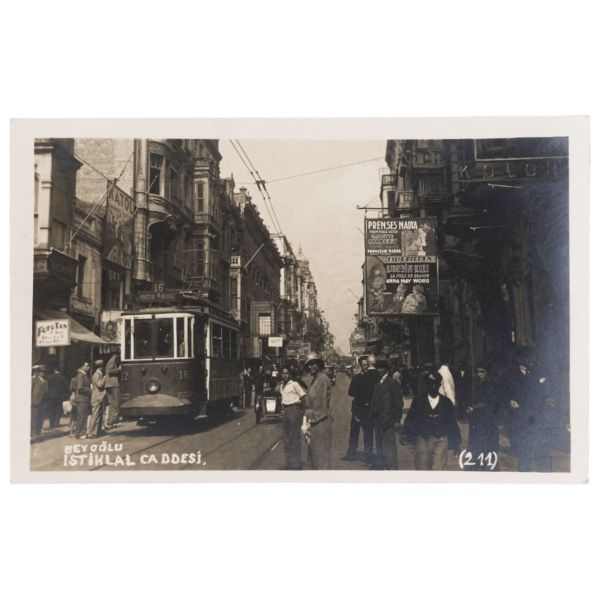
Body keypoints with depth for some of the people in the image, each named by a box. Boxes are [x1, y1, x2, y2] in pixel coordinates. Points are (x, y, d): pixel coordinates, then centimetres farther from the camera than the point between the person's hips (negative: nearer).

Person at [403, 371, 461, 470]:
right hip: (422, 439, 0)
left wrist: (456, 443, 12)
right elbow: (410, 420, 4)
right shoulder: (418, 400, 3)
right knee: (422, 468, -2)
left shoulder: (446, 402, 5)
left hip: (441, 440, 0)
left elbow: (452, 423, 10)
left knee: (438, 469, -4)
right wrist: (407, 435, -7)